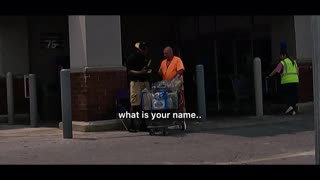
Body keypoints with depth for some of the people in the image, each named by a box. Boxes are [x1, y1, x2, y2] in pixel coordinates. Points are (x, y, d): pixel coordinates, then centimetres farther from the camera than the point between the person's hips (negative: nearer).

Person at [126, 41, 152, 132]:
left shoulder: (145, 58, 17)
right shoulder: (132, 58, -5)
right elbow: (129, 71, -11)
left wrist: (148, 71, 8)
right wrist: (140, 72, -22)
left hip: (145, 82, 7)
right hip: (136, 82, -7)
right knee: (135, 105, -8)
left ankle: (143, 125, 12)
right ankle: (132, 126, -3)